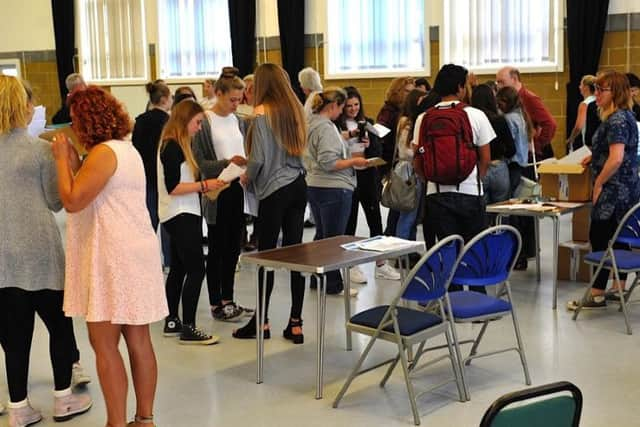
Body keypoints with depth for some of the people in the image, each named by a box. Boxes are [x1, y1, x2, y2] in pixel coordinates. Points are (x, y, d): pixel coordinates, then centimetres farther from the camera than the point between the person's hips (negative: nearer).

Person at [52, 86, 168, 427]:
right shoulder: (127, 149, 16)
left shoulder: (104, 152, -13)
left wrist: (62, 159, -4)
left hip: (113, 257, -9)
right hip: (136, 253, 9)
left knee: (104, 344, -2)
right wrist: (76, 163, 11)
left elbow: (72, 200, -15)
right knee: (138, 340, 11)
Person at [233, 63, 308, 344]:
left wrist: (248, 178, 8)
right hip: (298, 185, 6)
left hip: (274, 189, -6)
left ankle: (262, 321, 11)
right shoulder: (294, 109, 10)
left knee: (267, 255, 2)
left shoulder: (263, 112, -9)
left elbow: (259, 158, -12)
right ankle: (295, 323, 8)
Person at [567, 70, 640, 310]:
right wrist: (595, 157, 15)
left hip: (614, 190, -10)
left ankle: (597, 295, 0)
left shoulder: (616, 120, -18)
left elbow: (616, 159, -25)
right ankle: (619, 288, 22)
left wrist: (598, 184, -16)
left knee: (599, 238, -5)